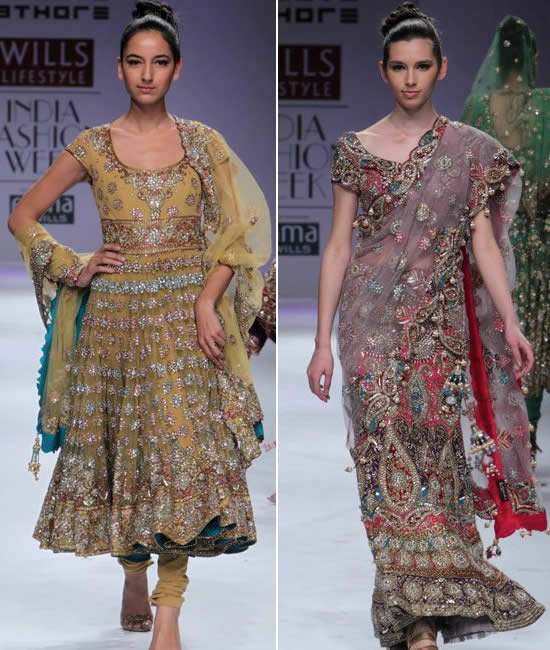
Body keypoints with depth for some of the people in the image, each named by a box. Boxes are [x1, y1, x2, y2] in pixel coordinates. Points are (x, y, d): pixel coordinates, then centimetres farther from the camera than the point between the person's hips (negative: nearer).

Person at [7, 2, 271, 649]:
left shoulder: (202, 143, 4)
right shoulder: (93, 146, 3)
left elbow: (235, 230, 3)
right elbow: (22, 216, 9)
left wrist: (206, 303, -9)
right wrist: (72, 268, -1)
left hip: (184, 318, -1)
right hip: (115, 319, 1)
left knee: (184, 452, -9)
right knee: (121, 450, 7)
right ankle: (134, 580, 27)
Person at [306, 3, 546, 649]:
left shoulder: (469, 150, 7)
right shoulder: (356, 150, 4)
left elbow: (482, 238, 3)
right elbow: (338, 246, 4)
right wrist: (323, 341, 0)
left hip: (440, 325, 1)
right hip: (374, 323, -1)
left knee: (435, 451, -1)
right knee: (391, 453, -6)